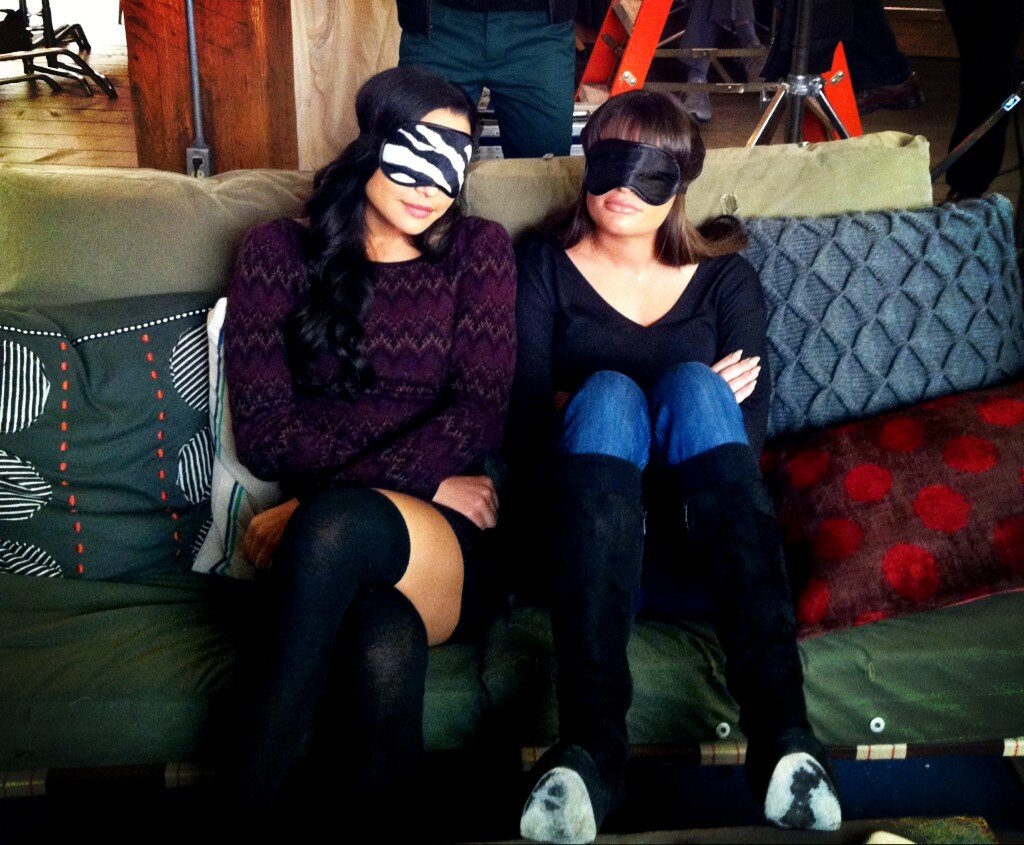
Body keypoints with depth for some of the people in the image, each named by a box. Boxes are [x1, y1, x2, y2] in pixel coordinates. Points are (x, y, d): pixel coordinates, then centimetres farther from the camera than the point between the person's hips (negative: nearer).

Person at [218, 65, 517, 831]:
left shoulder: (480, 251, 12)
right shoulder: (280, 251, 12)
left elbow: (480, 415, -2)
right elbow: (264, 431, 3)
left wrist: (317, 505, -14)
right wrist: (420, 481, -9)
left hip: (448, 545, 0)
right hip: (331, 557, 0)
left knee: (335, 525, -37)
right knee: (384, 652, -38)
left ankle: (249, 799, -27)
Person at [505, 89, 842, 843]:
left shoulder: (725, 277, 14)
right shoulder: (544, 267, 11)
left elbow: (749, 432, 2)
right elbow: (523, 418, -4)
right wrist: (684, 409, -11)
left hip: (697, 519, 1)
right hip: (583, 513, -1)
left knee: (696, 386, -27)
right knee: (607, 391, -29)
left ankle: (780, 725, -43)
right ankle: (590, 742, -46)